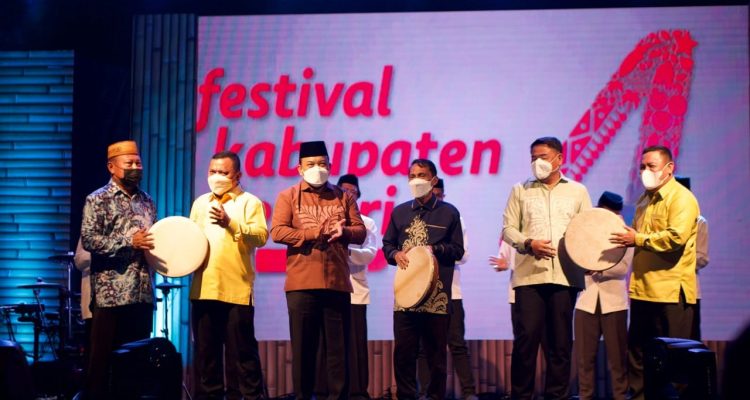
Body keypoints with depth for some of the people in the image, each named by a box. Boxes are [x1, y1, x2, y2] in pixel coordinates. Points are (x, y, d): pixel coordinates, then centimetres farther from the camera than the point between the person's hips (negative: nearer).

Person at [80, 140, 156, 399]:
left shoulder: (147, 202, 15)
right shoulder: (98, 200, -3)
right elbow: (88, 239, -13)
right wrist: (128, 242, -19)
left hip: (143, 292, 6)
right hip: (111, 293, -6)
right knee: (104, 356, -1)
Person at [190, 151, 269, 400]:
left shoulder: (249, 202, 3)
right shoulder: (200, 203, 19)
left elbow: (261, 236, -10)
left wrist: (230, 223, -22)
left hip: (237, 289, -5)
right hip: (204, 288, 5)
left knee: (241, 350, -2)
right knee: (205, 350, 9)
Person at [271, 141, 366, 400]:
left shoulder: (344, 197, 14)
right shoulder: (288, 196, 7)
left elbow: (361, 232, 8)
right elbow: (277, 232, -5)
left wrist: (343, 231, -14)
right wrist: (315, 233, -12)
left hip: (337, 284, 2)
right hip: (302, 284, -1)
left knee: (339, 347, 3)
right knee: (303, 347, 3)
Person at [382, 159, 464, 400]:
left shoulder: (449, 213, 7)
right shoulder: (399, 212, 14)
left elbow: (458, 251, 6)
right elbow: (387, 244, 18)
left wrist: (433, 249, -10)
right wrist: (395, 254, -3)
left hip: (437, 294, -2)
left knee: (436, 351, 2)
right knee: (403, 350, 0)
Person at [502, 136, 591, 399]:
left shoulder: (577, 192, 13)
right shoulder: (521, 191, 11)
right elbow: (508, 228, 7)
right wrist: (529, 244, -11)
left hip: (565, 275, 1)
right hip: (529, 274, -1)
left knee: (561, 340, 4)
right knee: (526, 336, -6)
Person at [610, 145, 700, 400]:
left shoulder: (681, 198, -10)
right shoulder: (644, 200, 18)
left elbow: (676, 236, -23)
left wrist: (638, 239, -16)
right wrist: (624, 238, 8)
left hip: (671, 290, -9)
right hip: (643, 288, 9)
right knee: (637, 350, 12)